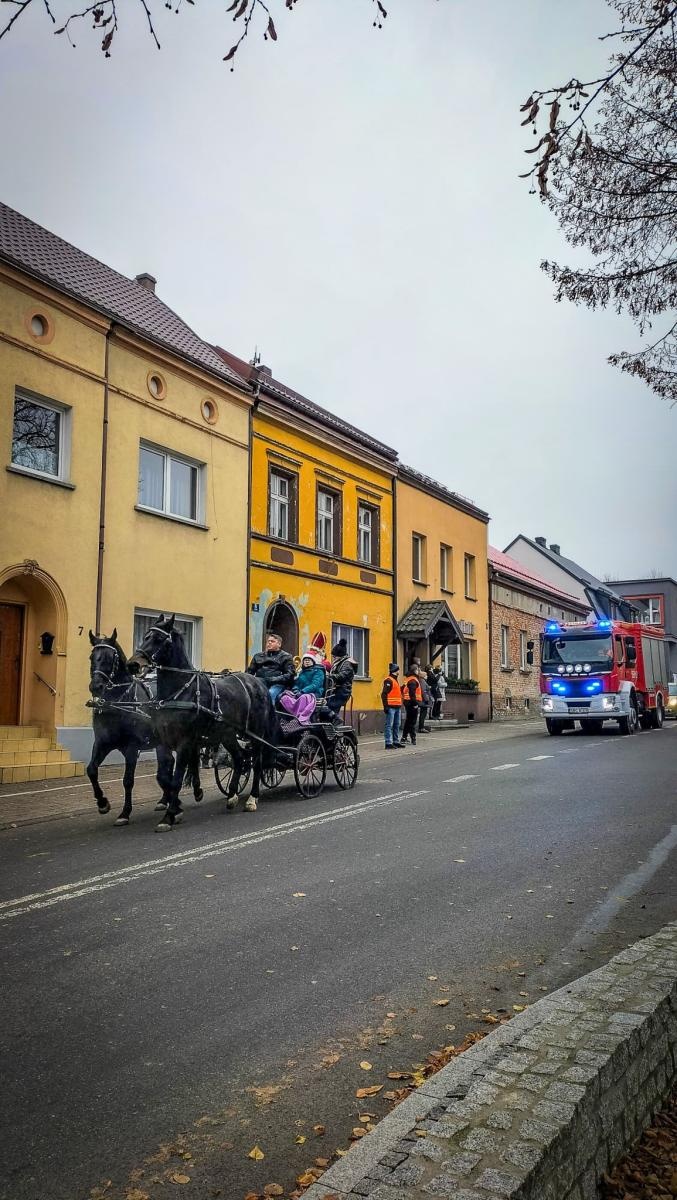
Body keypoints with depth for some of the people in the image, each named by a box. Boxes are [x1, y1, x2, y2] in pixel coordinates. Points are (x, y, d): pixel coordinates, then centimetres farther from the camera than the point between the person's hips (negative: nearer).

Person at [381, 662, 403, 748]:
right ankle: (388, 743, -8)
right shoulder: (388, 680, -11)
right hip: (391, 707, -10)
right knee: (389, 725, -8)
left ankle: (396, 741, 22)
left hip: (397, 707, 10)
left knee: (396, 725, 14)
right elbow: (384, 694, -17)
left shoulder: (396, 680, 20)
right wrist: (386, 706, -22)